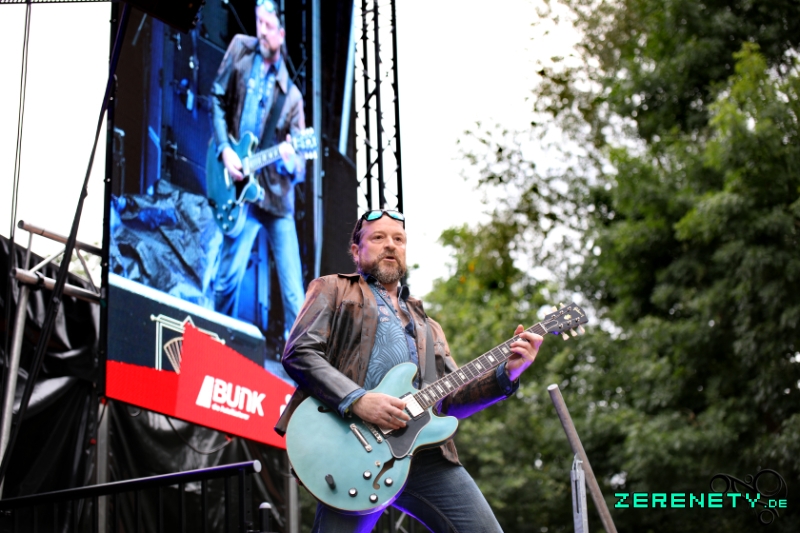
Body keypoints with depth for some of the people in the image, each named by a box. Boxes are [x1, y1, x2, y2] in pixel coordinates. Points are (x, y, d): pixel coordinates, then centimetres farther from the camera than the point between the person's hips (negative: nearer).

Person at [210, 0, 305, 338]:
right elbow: (218, 99, 7)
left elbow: (300, 163, 2)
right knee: (229, 277, -7)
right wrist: (224, 150, -6)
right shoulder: (241, 49, 4)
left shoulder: (290, 95, 2)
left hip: (277, 195, 1)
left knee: (293, 290, -1)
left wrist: (290, 161, -23)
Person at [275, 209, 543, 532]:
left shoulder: (427, 326, 31)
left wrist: (506, 373, 6)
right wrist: (357, 400, -14)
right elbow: (299, 354, 0)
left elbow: (452, 400, 22)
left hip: (424, 452, 5)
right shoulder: (332, 291, 17)